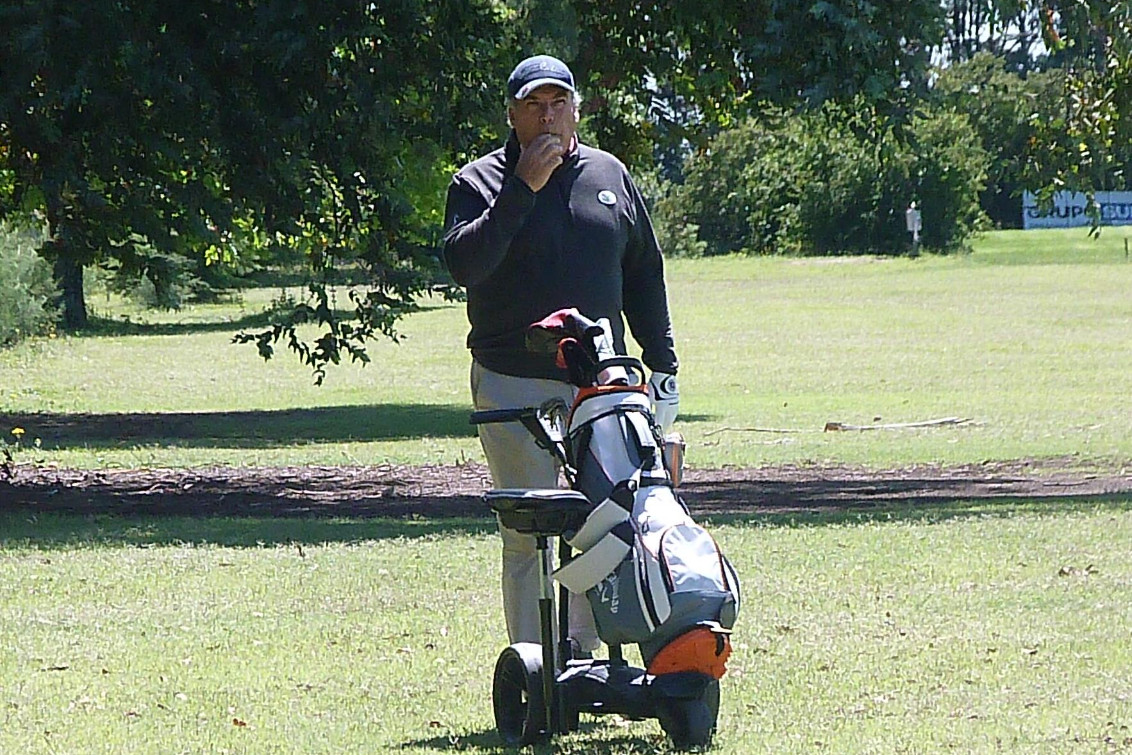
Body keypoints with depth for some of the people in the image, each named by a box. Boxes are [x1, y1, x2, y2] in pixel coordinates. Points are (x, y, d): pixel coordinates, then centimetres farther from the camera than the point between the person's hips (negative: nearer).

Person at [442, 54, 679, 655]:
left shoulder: (609, 175, 12)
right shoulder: (479, 182, 0)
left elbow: (644, 273, 18)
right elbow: (464, 264, -17)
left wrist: (661, 363, 15)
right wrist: (521, 189, -18)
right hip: (513, 386, -3)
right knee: (526, 533, -2)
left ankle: (584, 655, 12)